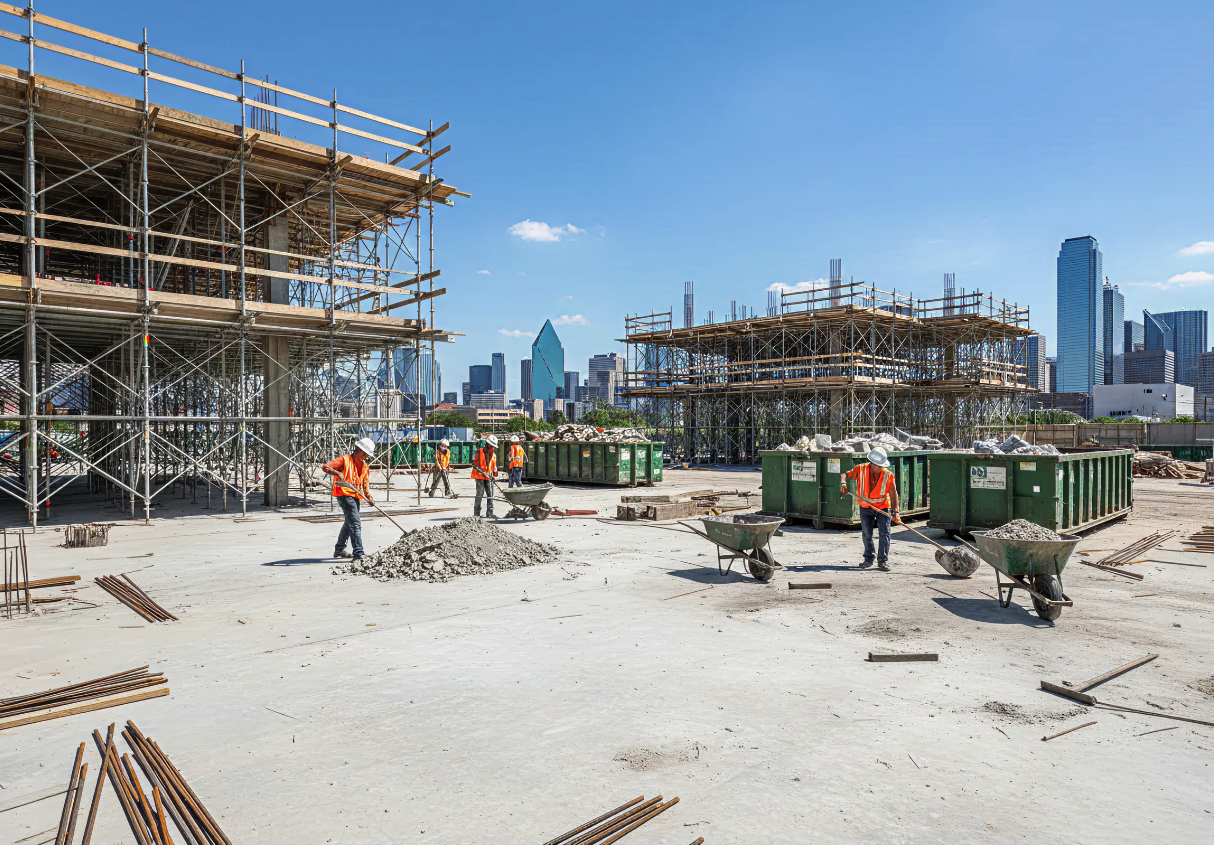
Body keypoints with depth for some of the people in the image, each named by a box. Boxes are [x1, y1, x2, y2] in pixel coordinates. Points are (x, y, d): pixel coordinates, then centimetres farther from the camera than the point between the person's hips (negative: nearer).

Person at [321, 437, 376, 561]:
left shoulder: (365, 467, 16)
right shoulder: (345, 460, -6)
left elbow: (365, 483, 13)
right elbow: (325, 467, -11)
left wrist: (369, 497, -4)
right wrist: (337, 473, -30)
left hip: (356, 496, 9)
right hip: (344, 494, -9)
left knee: (349, 523, 21)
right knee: (355, 523, -16)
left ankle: (339, 550, 38)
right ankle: (358, 554, -18)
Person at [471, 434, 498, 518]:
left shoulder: (493, 455, 14)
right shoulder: (479, 452, -4)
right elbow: (474, 464, -7)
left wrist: (494, 473, 3)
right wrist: (482, 472, -16)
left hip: (489, 477, 5)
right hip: (480, 476, -5)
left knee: (490, 494, 0)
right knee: (480, 494, -6)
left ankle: (490, 512, 4)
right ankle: (476, 513, 1)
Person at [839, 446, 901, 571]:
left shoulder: (888, 474, -11)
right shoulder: (861, 469, -10)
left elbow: (893, 493, -9)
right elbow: (846, 475, 0)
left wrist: (895, 511, -16)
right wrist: (843, 483, -23)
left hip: (883, 507, -1)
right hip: (866, 508, 1)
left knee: (884, 533, -9)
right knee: (866, 534, 5)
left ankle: (883, 561, 0)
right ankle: (868, 559, 22)